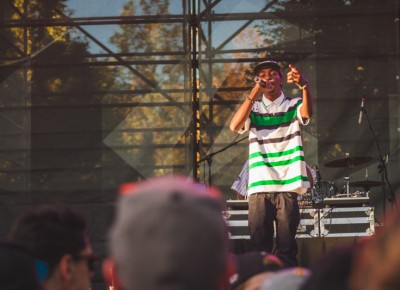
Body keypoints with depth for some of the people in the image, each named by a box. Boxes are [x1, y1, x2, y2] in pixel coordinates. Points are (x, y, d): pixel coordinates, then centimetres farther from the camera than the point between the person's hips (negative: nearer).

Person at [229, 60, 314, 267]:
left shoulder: (292, 106, 10)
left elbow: (307, 112, -13)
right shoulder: (253, 109, 14)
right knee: (259, 246, 0)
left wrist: (304, 86, -35)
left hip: (287, 185, -1)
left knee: (286, 247, -2)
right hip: (259, 187, 1)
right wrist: (254, 93, -15)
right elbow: (234, 126, -5)